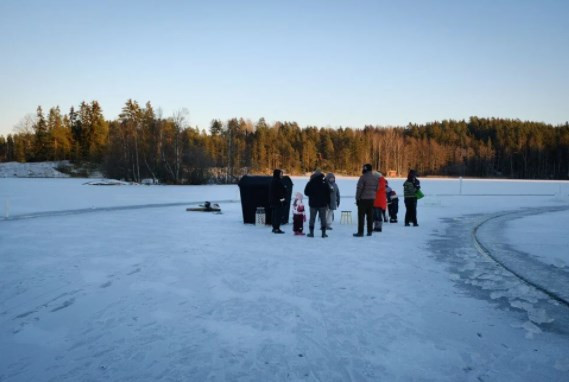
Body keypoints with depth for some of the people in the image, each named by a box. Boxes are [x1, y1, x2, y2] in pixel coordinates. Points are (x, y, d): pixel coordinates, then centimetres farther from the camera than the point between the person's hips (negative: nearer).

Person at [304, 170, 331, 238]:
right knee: (323, 218, 5)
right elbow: (328, 194, 0)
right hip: (323, 204, 0)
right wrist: (328, 203, 7)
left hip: (313, 204, 0)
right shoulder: (324, 183, -3)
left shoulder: (310, 183, -6)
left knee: (312, 218, 6)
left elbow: (306, 192, 2)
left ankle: (311, 232, 6)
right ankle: (323, 233, 4)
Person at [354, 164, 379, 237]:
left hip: (363, 199, -6)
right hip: (372, 199, 7)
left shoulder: (363, 177, -13)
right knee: (370, 216, 11)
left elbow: (359, 189, -13)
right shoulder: (376, 178, 10)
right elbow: (376, 189, 14)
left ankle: (360, 232, -4)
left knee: (361, 216, -3)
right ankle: (369, 231, 14)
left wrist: (357, 198, -7)